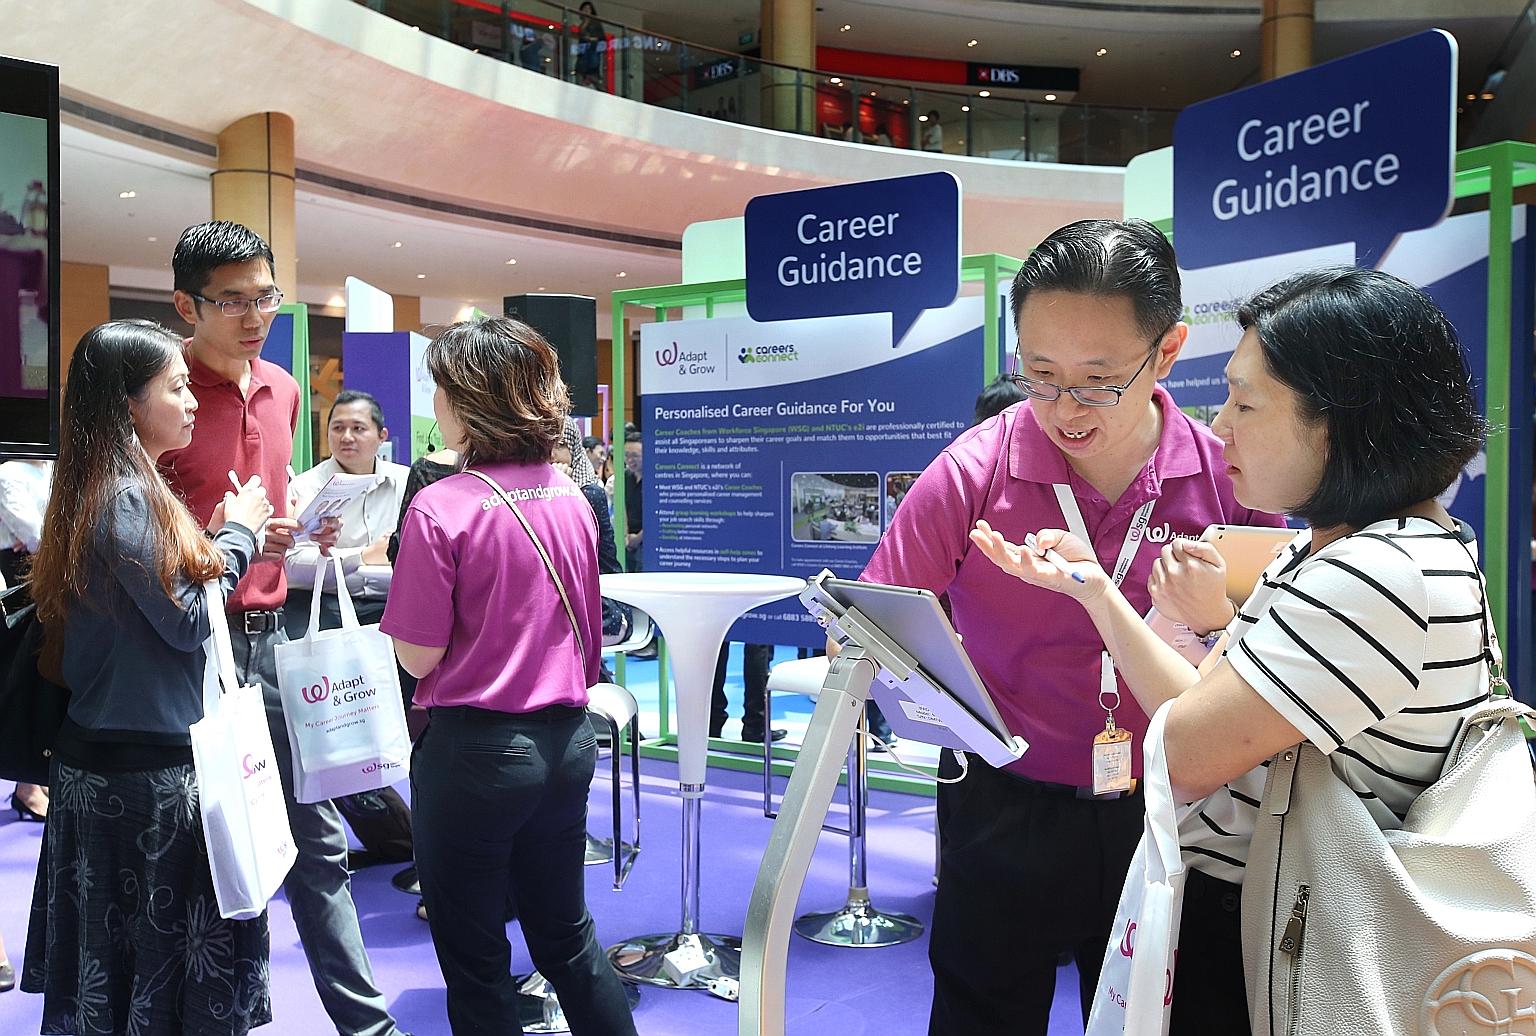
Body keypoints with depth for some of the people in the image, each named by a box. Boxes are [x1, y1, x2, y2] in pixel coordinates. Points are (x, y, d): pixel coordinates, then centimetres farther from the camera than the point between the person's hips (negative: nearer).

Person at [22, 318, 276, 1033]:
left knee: (107, 951, 19)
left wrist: (216, 537, 5)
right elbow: (186, 621, -16)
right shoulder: (126, 498, -19)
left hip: (103, 756, 9)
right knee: (166, 946, 4)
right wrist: (238, 532, -6)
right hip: (150, 766, -9)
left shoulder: (114, 486, 10)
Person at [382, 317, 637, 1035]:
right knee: (566, 934, 22)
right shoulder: (571, 498, 1)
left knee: (474, 958, 13)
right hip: (566, 740, 6)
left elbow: (419, 655, -12)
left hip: (474, 750, -6)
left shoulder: (441, 507, -17)